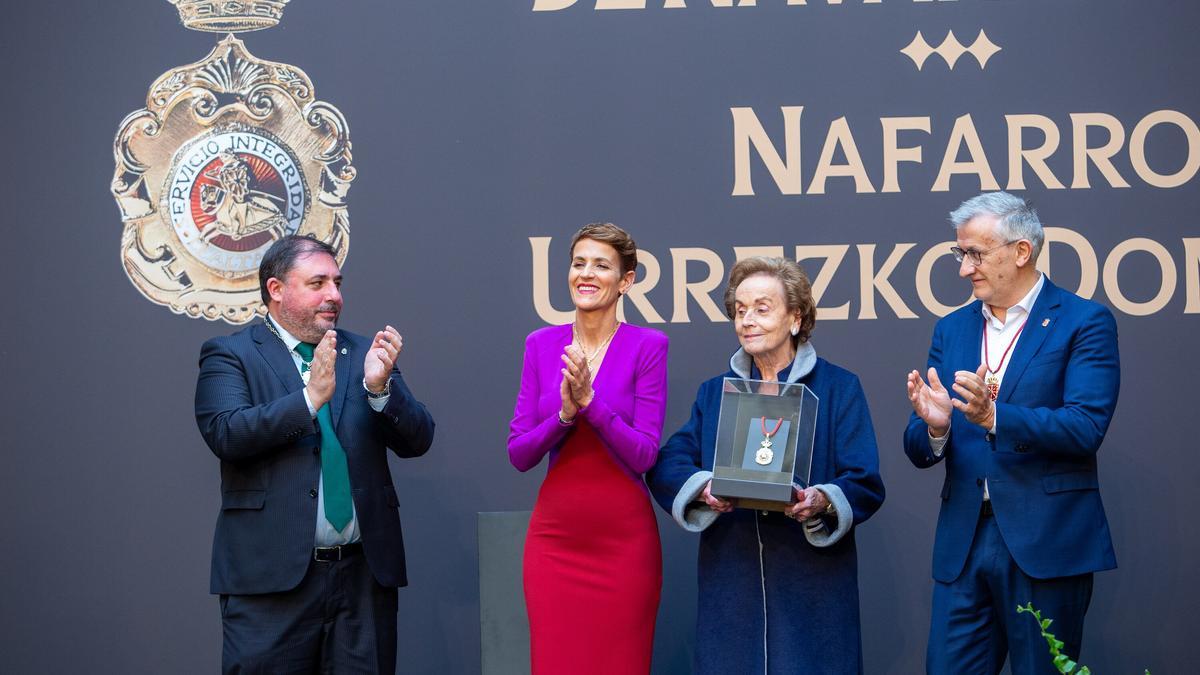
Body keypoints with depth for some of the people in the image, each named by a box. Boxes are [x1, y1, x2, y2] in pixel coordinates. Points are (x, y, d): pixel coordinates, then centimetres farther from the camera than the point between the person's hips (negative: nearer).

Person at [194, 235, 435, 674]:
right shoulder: (230, 356, 3)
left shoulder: (363, 354, 12)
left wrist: (380, 387, -13)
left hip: (365, 574, 4)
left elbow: (417, 440, 5)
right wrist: (309, 398, -22)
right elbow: (226, 434, -13)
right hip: (272, 574, -3)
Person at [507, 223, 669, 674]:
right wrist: (564, 412, -15)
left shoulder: (648, 347, -5)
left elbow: (643, 456, -11)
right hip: (554, 535, 3)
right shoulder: (540, 345, 6)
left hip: (622, 539, -3)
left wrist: (589, 400, -21)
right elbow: (518, 454, 2)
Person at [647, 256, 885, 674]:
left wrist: (822, 501, -25)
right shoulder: (714, 393, 13)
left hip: (812, 584, -2)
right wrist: (703, 487, -20)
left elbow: (865, 484, -4)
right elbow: (667, 466, 2)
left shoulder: (839, 389, 3)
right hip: (729, 584, 3)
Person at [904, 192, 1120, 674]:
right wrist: (934, 426, -15)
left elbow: (1086, 428, -16)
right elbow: (918, 451, 8)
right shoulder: (951, 329, 13)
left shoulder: (1083, 323, -3)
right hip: (962, 543, 5)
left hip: (1046, 544, -4)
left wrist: (993, 416, -28)